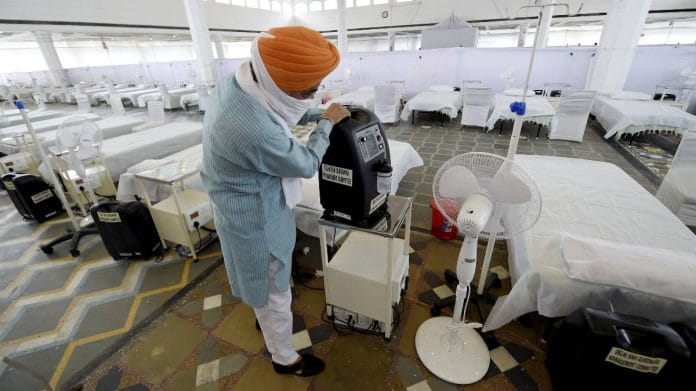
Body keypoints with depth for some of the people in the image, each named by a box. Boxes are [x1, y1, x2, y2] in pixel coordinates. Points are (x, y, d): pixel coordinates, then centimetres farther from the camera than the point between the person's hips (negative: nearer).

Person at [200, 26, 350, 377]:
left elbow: (281, 113, 11)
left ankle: (264, 312, 62)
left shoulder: (237, 84, -9)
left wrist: (320, 113, 2)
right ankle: (284, 359, 41)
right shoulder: (254, 130, -39)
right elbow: (305, 165, -22)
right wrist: (327, 124, -8)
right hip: (255, 219, -9)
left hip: (247, 205, 9)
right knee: (274, 293, 14)